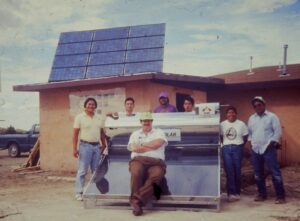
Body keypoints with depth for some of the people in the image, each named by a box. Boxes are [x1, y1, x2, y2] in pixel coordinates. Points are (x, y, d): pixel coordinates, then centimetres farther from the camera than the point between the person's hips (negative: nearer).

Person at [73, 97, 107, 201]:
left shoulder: (99, 118, 11)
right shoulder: (80, 117, -3)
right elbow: (75, 134, -6)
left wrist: (104, 145, 11)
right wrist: (74, 148, -12)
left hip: (96, 146, 5)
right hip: (85, 146, -5)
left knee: (96, 171, 10)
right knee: (82, 171, -5)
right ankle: (78, 193, 1)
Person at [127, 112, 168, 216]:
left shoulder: (159, 132, 20)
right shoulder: (135, 134, 24)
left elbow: (158, 143, -3)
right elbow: (133, 148, 4)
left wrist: (142, 145, 7)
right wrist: (152, 147, 4)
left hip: (156, 162, 0)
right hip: (138, 160, 1)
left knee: (155, 177, -35)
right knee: (136, 173, -36)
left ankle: (136, 200, -41)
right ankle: (136, 202, -34)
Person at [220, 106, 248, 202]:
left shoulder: (241, 124, 1)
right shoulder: (222, 124, 6)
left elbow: (245, 137, 4)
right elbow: (220, 137, 13)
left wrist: (240, 146, -2)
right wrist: (225, 144, 3)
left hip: (237, 148, -1)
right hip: (226, 149, 1)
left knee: (237, 171, 2)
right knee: (229, 171, -4)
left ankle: (237, 192, 14)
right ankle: (231, 193, -3)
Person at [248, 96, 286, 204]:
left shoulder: (272, 116, -2)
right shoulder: (251, 118, 14)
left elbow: (277, 131, -6)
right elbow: (249, 132, 19)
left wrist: (272, 142, -13)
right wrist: (250, 142, 6)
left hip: (268, 149, -5)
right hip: (255, 150, 5)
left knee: (275, 172, -6)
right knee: (258, 173, 10)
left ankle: (280, 196, -1)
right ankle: (262, 194, 21)